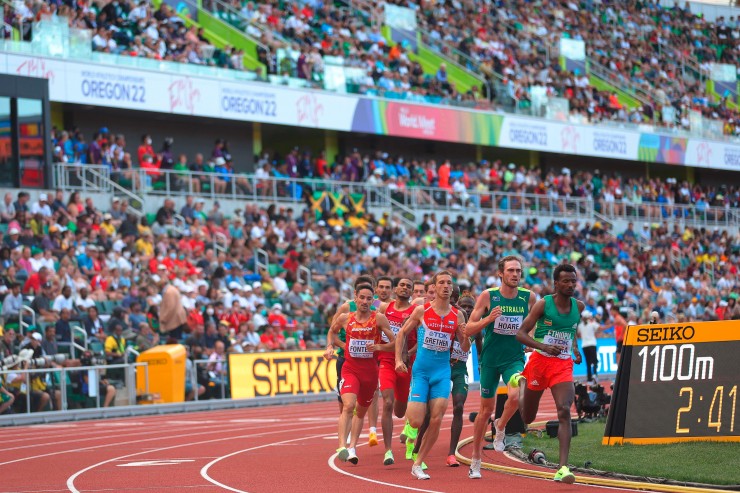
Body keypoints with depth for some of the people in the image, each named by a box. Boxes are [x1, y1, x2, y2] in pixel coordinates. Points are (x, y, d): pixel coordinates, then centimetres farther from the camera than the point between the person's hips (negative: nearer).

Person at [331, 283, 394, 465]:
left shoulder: (379, 318, -6)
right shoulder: (345, 318, -1)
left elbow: (395, 342, -5)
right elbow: (332, 333, 20)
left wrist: (379, 347, -21)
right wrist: (342, 345, 4)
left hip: (370, 370, 1)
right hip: (350, 369, -1)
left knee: (361, 411, 14)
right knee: (348, 405, -23)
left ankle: (352, 447, 28)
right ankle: (342, 446, -29)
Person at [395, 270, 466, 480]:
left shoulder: (457, 315, 4)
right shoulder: (421, 311, -2)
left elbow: (465, 348, 9)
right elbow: (402, 333, 8)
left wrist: (465, 335, -12)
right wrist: (398, 359, -1)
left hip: (443, 372, 2)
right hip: (421, 370, -2)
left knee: (436, 421, -7)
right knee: (416, 422, -9)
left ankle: (417, 464, 5)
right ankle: (411, 411, 30)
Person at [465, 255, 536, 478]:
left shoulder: (529, 297, -3)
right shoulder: (487, 296, -8)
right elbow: (468, 330, -7)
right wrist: (488, 319, -24)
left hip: (515, 358, 0)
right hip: (490, 359, 0)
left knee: (515, 396, -28)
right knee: (486, 409, 9)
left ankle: (501, 428, 6)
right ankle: (475, 461, 24)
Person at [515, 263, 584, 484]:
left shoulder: (579, 306, 3)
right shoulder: (543, 304, -11)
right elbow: (521, 333, -13)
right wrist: (544, 346, -28)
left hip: (563, 365, 2)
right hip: (540, 361, -2)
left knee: (564, 411, -20)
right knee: (527, 418, 14)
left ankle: (563, 468, -24)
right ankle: (520, 381, 48)